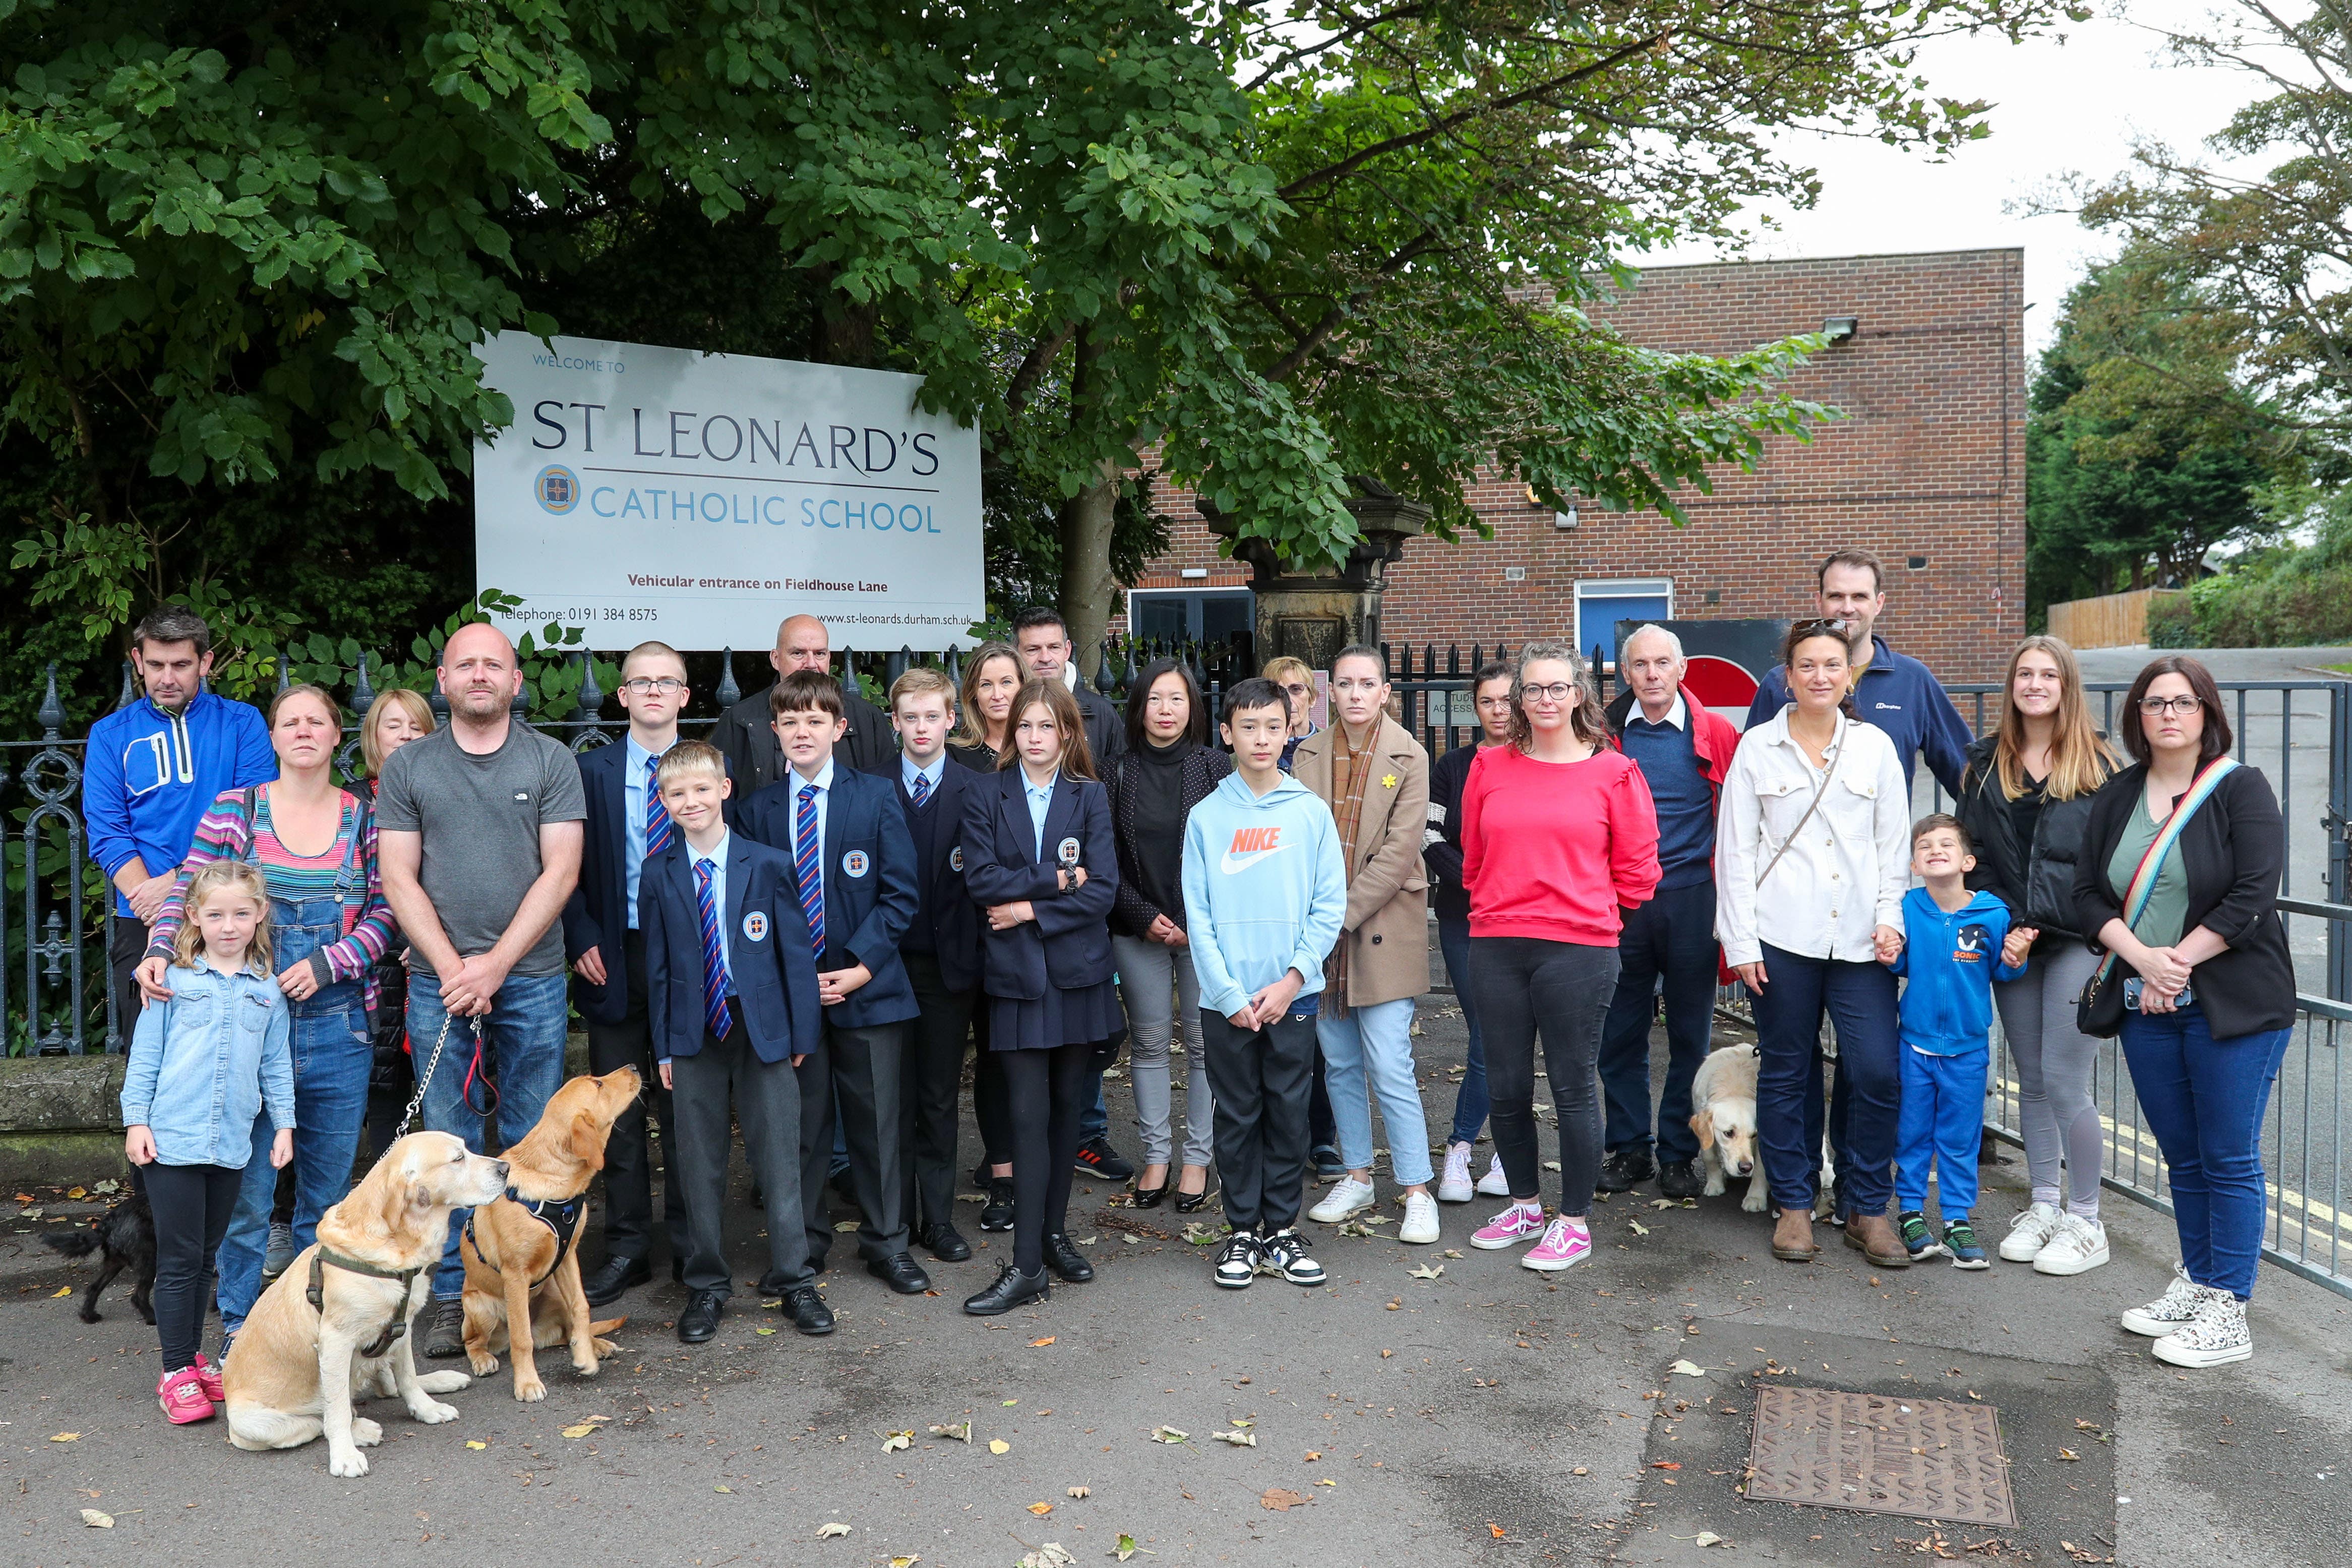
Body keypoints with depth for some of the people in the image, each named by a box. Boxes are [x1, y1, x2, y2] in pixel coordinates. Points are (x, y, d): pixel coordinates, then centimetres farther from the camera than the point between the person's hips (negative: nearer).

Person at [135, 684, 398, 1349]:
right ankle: (240, 1324, 19)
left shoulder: (364, 819, 5)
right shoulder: (233, 811, 3)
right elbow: (187, 894, 1)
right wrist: (159, 952, -18)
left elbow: (386, 915, 2)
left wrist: (326, 965, -12)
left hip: (338, 1027, 1)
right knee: (246, 1188, 1)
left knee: (328, 1188, 10)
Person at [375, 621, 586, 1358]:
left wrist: (495, 966, -10)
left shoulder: (552, 761, 3)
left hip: (533, 980, -1)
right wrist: (453, 968, -8)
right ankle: (453, 1296, 14)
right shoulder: (406, 767, 7)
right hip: (438, 980, 1)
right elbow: (399, 879, 2)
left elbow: (560, 872, -3)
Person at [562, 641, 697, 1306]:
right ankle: (627, 1247, 17)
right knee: (618, 1107, 6)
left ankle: (690, 1246, 18)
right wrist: (583, 941, -7)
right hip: (616, 958, 1)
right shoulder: (591, 771, 5)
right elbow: (571, 867, 4)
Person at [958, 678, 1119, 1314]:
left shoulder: (1090, 798, 4)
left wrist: (1031, 909, -12)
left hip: (1079, 973, 1)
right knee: (1029, 1114, -5)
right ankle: (1025, 1267, -1)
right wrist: (1054, 879, -11)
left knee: (1068, 1107, 10)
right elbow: (981, 878, -9)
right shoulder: (986, 796, 3)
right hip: (1016, 976, -1)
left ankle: (1054, 1233, 26)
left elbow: (1103, 889, -6)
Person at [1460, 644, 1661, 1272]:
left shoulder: (1612, 772, -2)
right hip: (1496, 947, 4)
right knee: (1506, 1085, 11)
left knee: (1574, 1085, 3)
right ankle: (1525, 1205, 30)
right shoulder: (1490, 766, 7)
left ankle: (1575, 1221, 17)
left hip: (1578, 949, -3)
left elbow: (1636, 870, 4)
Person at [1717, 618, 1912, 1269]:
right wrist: (1741, 942, -3)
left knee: (1878, 1073, -5)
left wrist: (1891, 917, -1)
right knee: (1787, 1074, 7)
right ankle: (1794, 1204, 21)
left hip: (1859, 940, 1)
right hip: (1781, 937, -1)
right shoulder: (1757, 747, 4)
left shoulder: (1875, 746, 9)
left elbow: (1895, 843, 11)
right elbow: (1735, 849, 2)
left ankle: (1867, 1209, 12)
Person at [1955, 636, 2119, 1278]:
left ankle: (2085, 1221, 10)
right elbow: (1972, 852, 8)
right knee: (2032, 1081, 12)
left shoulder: (2098, 764, 0)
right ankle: (2044, 1206, 25)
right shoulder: (1985, 764, 8)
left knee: (2064, 1080, -5)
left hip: (2077, 941, -4)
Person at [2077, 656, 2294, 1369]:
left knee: (2229, 1157, 0)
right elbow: (2089, 893, 5)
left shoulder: (2241, 789, -4)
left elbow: (2253, 895, -13)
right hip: (2146, 1007, 5)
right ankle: (2196, 1282, 27)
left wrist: (2180, 961, -14)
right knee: (2182, 1156, 14)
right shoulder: (2115, 798, 10)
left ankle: (2228, 1313, 8)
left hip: (2232, 1006, -5)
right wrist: (2143, 958, -10)